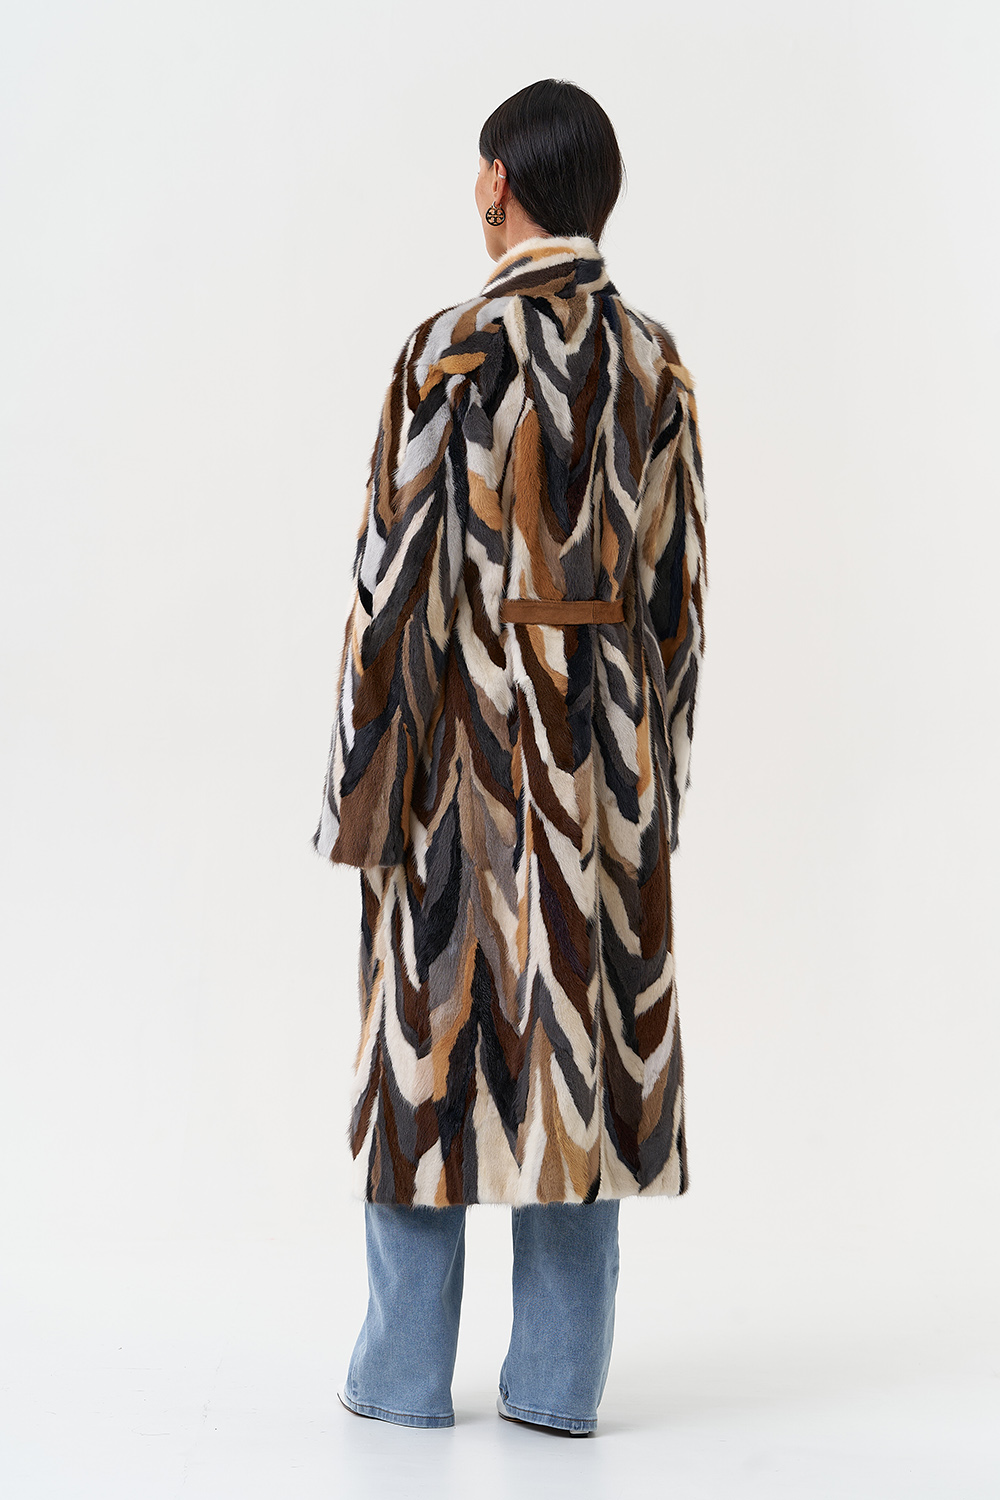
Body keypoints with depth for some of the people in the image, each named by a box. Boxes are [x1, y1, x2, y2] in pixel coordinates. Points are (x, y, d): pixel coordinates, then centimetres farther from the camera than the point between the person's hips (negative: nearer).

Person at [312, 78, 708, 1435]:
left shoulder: (454, 352, -10)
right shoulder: (656, 361, 5)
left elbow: (400, 576, -12)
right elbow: (680, 585, 7)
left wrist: (362, 781, -6)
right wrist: (653, 761, 15)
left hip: (469, 736, -4)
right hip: (607, 747, 5)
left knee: (436, 1029, 6)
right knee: (580, 1037, 8)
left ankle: (407, 1370, 15)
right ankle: (558, 1376, 14)